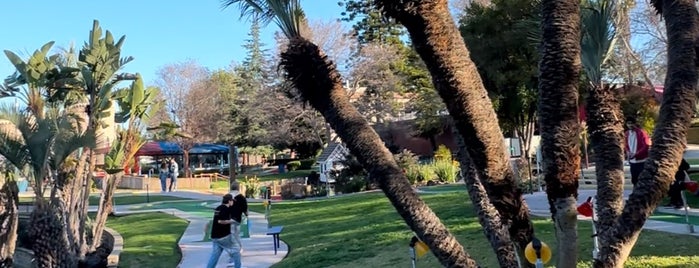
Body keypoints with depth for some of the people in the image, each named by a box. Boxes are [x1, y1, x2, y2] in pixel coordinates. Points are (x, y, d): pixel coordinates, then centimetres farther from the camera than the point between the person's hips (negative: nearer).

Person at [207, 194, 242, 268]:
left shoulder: (218, 208, 13)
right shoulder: (225, 209, -14)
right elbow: (220, 221, -25)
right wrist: (230, 221, -12)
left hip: (215, 236, 8)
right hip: (223, 236, -8)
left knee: (215, 253, 12)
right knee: (236, 249, 7)